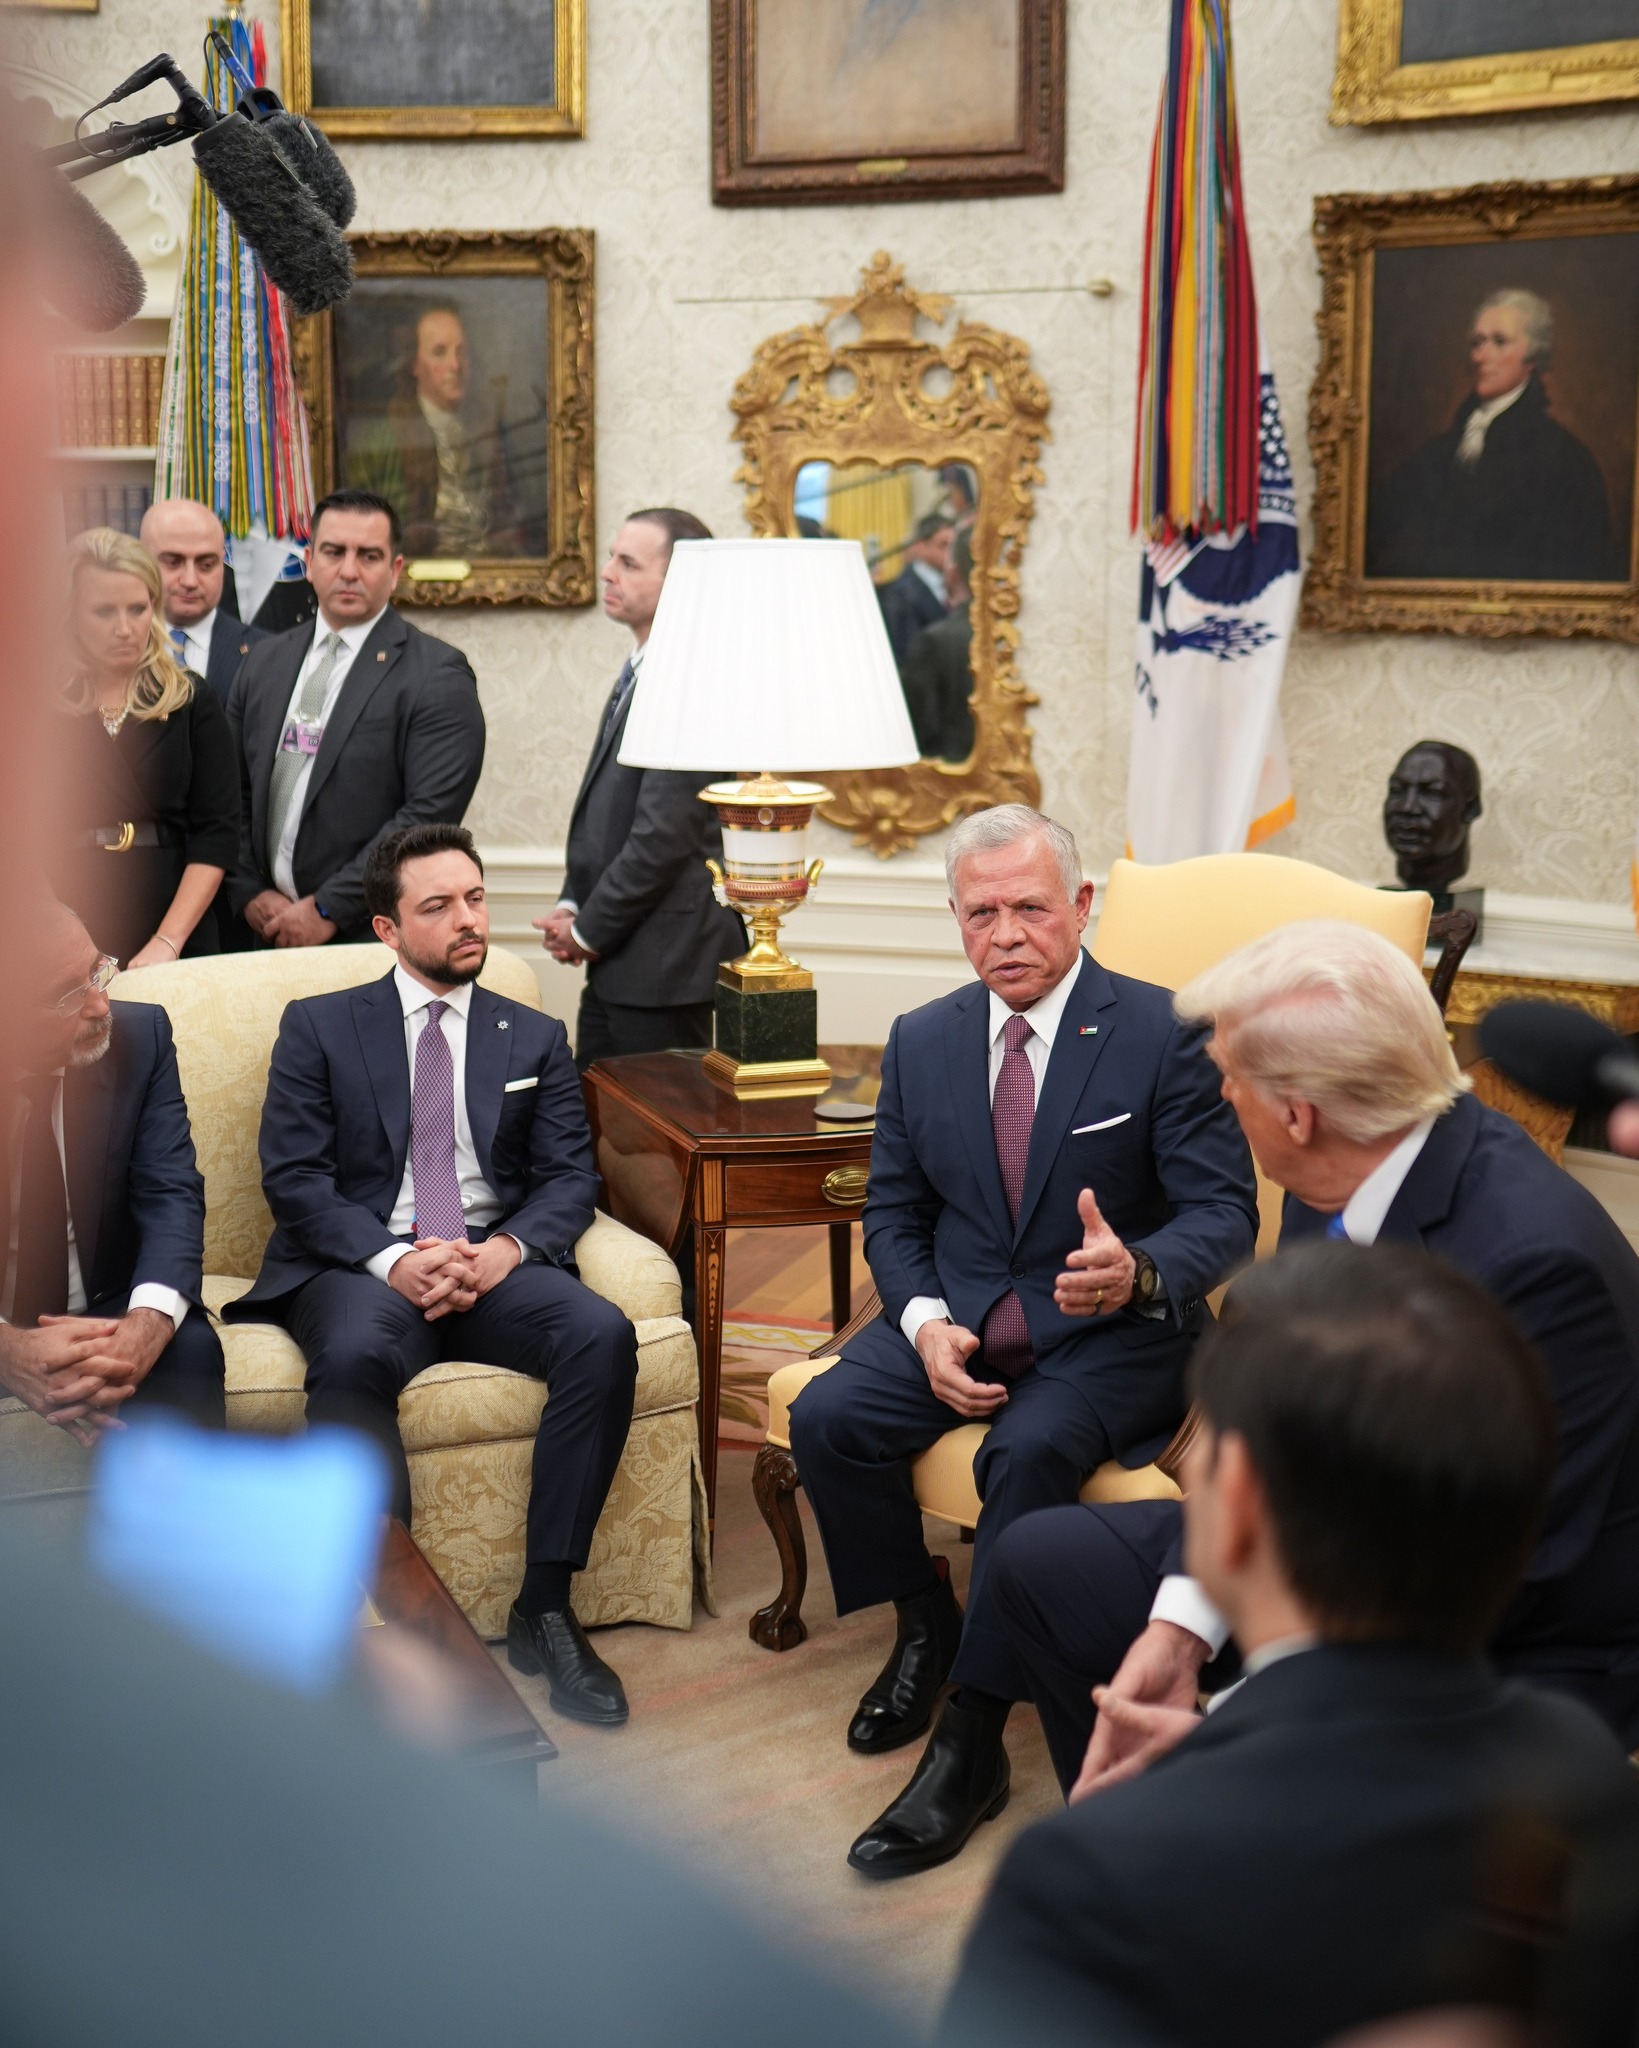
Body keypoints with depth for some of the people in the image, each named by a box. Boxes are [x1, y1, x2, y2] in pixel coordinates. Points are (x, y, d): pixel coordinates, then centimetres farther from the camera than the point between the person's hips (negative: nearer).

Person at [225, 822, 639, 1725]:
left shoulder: (535, 1039, 19)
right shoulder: (319, 1026, 11)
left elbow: (570, 1177, 10)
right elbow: (293, 1175, 0)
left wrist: (509, 1249, -13)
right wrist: (391, 1258, -16)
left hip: (496, 1265, 3)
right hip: (361, 1265, -2)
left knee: (603, 1335, -29)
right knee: (353, 1358, -38)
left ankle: (545, 1609, -21)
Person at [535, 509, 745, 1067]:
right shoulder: (637, 674, 15)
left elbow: (662, 836, -22)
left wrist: (589, 930, -11)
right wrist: (571, 907, 7)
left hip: (660, 965, -10)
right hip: (614, 967, 10)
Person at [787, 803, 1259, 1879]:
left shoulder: (1164, 1034, -8)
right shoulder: (922, 1041, 6)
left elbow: (1224, 1213, -11)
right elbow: (894, 1213, 11)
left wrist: (1137, 1270, -34)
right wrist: (927, 1324, -9)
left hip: (1112, 1332, -4)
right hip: (956, 1315, 5)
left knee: (1029, 1452, -33)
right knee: (827, 1418, -21)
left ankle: (973, 1745, -20)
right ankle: (927, 1627, 6)